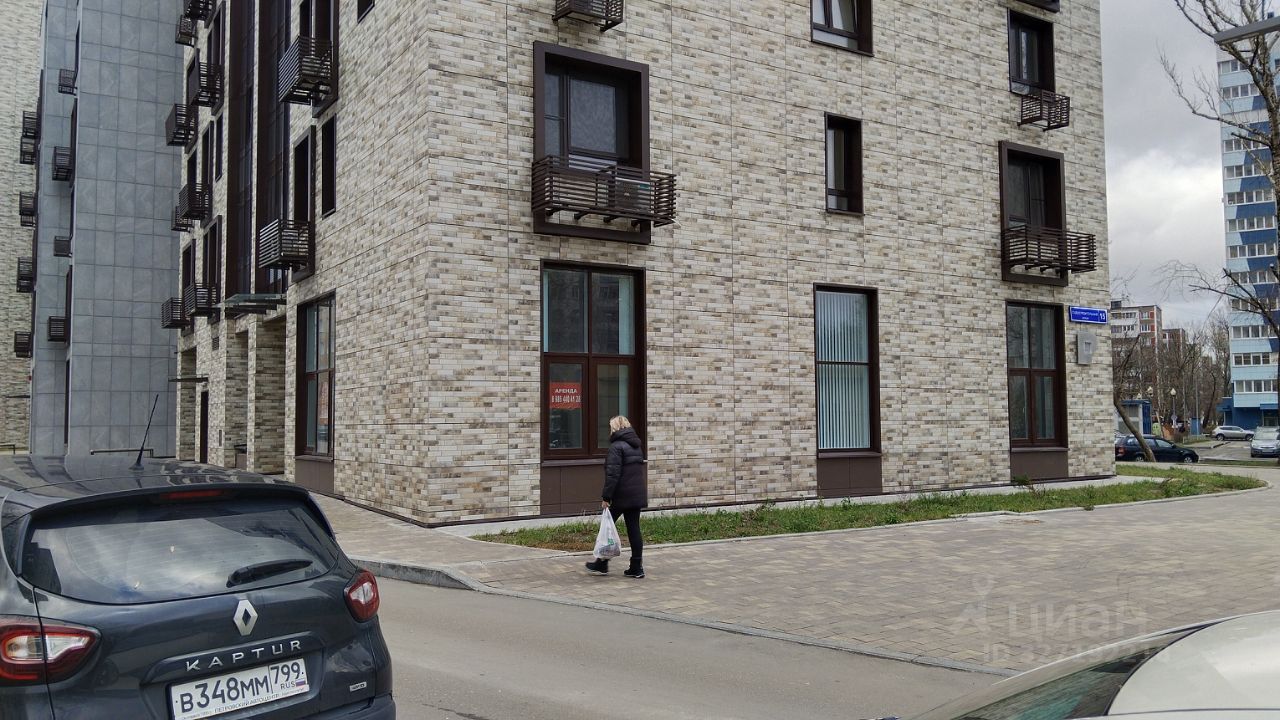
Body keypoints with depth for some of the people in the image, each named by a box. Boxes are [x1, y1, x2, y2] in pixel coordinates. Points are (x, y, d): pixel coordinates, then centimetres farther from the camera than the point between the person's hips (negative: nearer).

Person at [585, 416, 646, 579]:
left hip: (622, 496, -7)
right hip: (638, 495, 7)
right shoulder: (636, 446, 14)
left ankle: (602, 564, 15)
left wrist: (606, 497, -16)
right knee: (634, 529, 7)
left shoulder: (616, 446, -12)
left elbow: (613, 474, -18)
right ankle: (637, 568, 7)